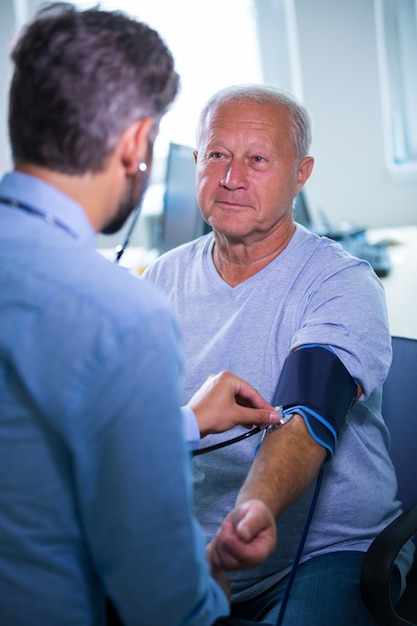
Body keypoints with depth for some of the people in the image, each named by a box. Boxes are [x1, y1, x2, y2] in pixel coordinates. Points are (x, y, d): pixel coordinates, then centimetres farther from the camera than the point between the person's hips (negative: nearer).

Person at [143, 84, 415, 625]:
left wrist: (251, 514, -44)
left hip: (330, 549, -3)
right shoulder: (164, 277, 7)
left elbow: (308, 421, -24)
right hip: (190, 552, 4)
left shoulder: (344, 285, -9)